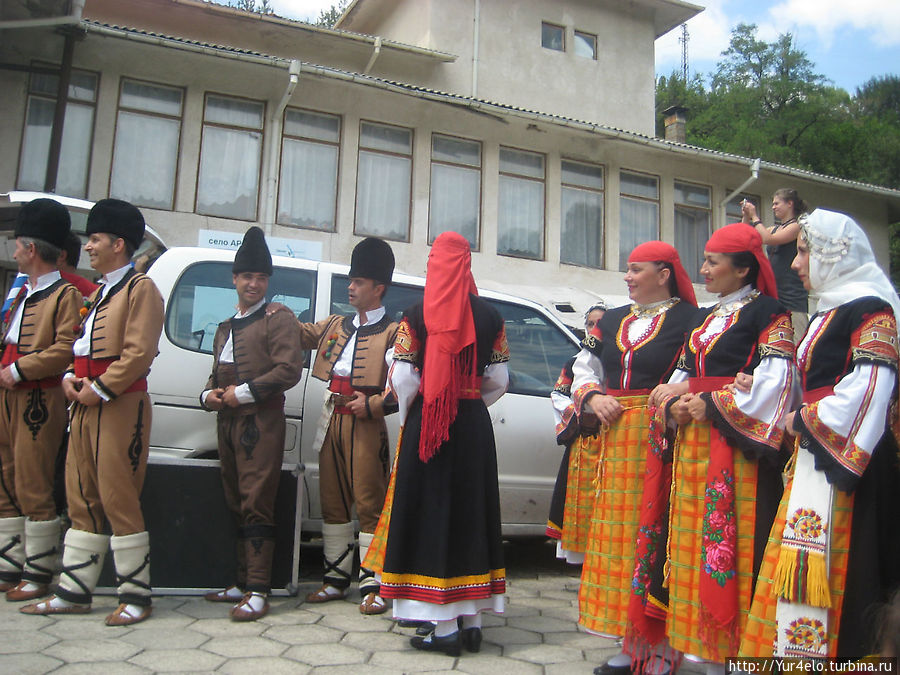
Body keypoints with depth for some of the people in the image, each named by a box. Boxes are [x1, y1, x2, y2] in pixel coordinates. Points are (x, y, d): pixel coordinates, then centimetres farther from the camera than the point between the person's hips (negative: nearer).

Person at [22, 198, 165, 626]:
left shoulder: (140, 289, -7)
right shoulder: (97, 293, 22)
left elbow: (139, 352, -17)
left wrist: (100, 389, -17)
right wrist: (71, 378, 4)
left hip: (120, 407, -9)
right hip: (86, 406, 9)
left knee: (119, 500, -6)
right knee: (82, 499, 12)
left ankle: (135, 597, 4)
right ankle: (74, 592, 21)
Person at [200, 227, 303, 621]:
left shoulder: (279, 321, -1)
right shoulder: (225, 327, 24)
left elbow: (290, 370, -13)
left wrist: (244, 392, -16)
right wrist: (209, 394, 7)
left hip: (261, 425, -8)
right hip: (228, 425, 8)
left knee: (256, 507, -10)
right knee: (237, 507, 11)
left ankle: (257, 591, -8)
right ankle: (243, 583, 20)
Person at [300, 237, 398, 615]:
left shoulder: (391, 333, -4)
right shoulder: (336, 325, 17)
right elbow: (305, 335, 30)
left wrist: (373, 405, -19)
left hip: (365, 425, -7)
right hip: (332, 420, 7)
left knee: (369, 504, -4)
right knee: (333, 502, 12)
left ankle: (372, 585, 3)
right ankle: (336, 577, 24)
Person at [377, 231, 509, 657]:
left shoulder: (417, 315, -6)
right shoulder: (490, 317, 1)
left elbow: (402, 378, -8)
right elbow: (498, 381, 3)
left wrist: (407, 415, 8)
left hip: (426, 425, -3)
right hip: (474, 425, 3)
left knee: (430, 514, 3)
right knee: (471, 514, 12)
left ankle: (444, 627, 5)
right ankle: (472, 620, 17)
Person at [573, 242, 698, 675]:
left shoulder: (689, 320, -3)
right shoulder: (612, 321, 17)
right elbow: (584, 367, 21)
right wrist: (592, 397, 3)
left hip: (659, 438, -6)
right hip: (612, 436, 6)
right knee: (615, 534, 7)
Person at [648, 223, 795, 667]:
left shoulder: (768, 312, -2)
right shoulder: (702, 318, 21)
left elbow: (772, 378, -13)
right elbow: (683, 372, 20)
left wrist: (711, 403, -14)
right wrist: (674, 402, -1)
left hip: (737, 439, -7)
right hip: (693, 439, 7)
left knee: (732, 539, -8)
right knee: (695, 538, 8)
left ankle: (735, 643, 1)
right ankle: (703, 642, 17)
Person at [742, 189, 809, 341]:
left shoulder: (797, 226, -4)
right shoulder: (775, 228, 19)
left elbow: (768, 239, -17)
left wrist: (754, 216, -6)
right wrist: (746, 216, 10)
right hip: (774, 293, 8)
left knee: (794, 343, -12)